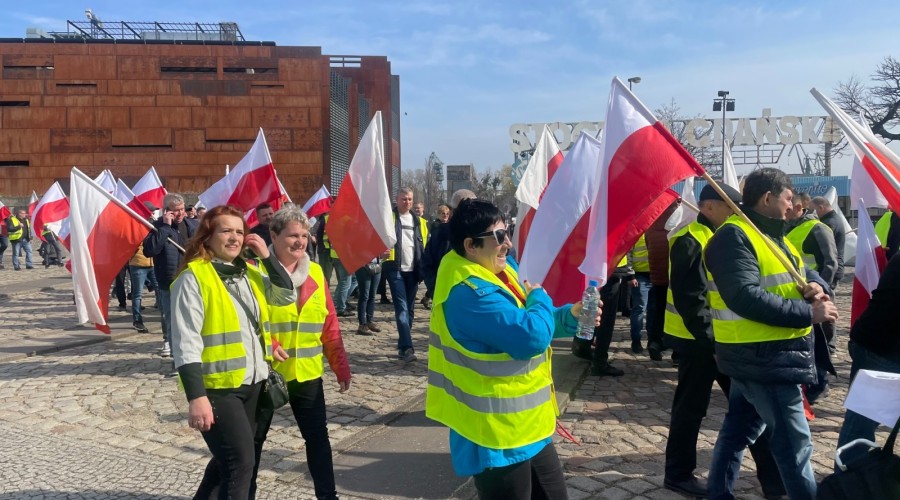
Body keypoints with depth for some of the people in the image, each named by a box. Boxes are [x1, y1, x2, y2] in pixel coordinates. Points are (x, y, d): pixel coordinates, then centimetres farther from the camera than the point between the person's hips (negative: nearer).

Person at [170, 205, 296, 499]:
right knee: (241, 461, -8)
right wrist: (196, 397, -23)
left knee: (228, 459, 20)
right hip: (218, 387, -7)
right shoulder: (193, 278, -12)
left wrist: (267, 257, -3)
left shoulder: (248, 273, 9)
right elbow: (186, 343, -17)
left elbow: (287, 296, 7)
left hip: (253, 382, 7)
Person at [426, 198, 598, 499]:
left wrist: (571, 316, -3)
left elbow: (532, 325, 16)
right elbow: (531, 336, -33)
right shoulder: (470, 292, -26)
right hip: (497, 434, -10)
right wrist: (539, 298, -12)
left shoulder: (502, 269, 6)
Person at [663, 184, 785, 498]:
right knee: (691, 408, 3)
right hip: (697, 341, -9)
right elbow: (691, 300, -23)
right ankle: (678, 474, 19)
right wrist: (712, 342, -21)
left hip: (721, 337, 9)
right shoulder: (691, 242, -17)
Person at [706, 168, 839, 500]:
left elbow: (804, 272, 20)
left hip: (760, 356, 10)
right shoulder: (734, 236, -17)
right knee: (795, 441, -1)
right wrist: (808, 312, -24)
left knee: (738, 430, 18)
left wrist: (815, 284, -4)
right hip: (762, 357, -10)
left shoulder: (772, 235, 16)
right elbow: (745, 297, -28)